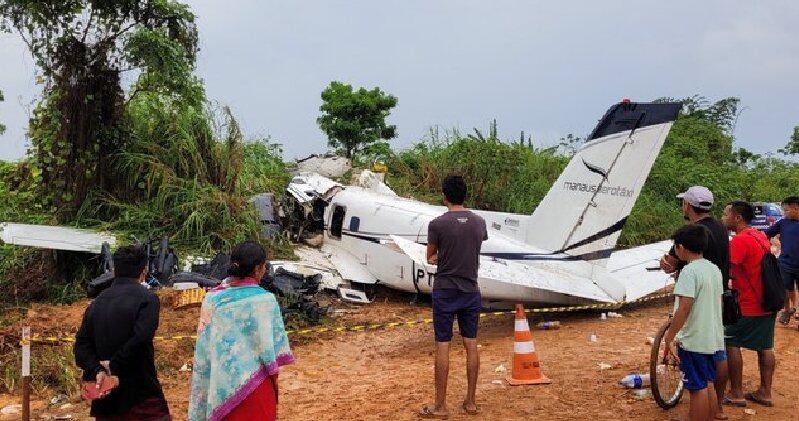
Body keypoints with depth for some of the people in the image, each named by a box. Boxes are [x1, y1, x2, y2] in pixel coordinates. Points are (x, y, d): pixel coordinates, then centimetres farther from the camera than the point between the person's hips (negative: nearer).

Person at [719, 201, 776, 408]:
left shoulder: (741, 240, -19)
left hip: (748, 307, -9)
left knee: (731, 344, 2)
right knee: (765, 347, 14)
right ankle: (765, 392, 22)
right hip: (767, 303, 9)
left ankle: (736, 394, 6)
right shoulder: (760, 236, 10)